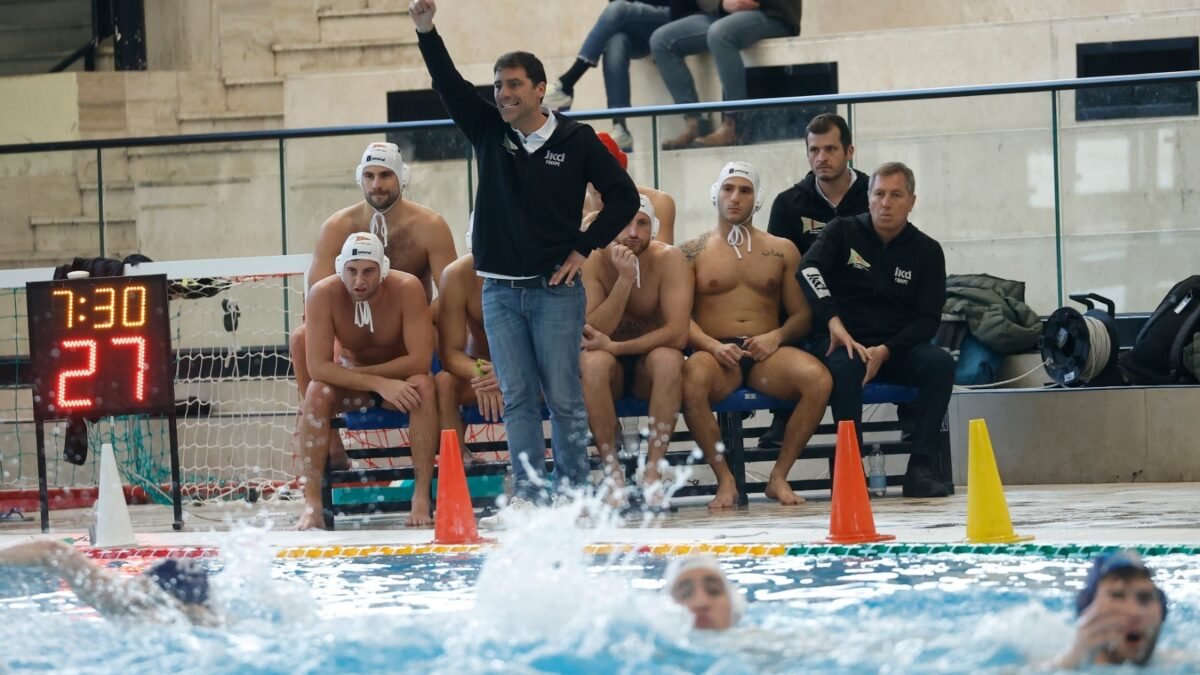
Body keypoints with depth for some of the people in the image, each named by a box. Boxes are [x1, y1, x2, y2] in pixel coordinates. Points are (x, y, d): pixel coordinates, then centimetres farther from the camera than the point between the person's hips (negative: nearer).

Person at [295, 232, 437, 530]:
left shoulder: (407, 289, -24)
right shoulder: (323, 295, -22)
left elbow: (420, 361, -27)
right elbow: (318, 367, -27)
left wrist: (359, 373, -26)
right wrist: (379, 384, -36)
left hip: (401, 376, -1)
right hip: (351, 379, 1)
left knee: (423, 386, -33)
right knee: (316, 392, -29)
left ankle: (422, 497, -30)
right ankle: (311, 502, -28)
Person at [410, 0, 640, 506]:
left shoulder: (575, 141, 0)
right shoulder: (489, 132, 7)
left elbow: (624, 196, 5)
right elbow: (449, 85, -4)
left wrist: (583, 249, -1)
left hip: (556, 290, -3)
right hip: (500, 290, 3)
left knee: (564, 398, -2)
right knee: (517, 398, -1)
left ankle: (573, 495, 4)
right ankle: (528, 494, -2)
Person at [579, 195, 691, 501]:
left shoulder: (669, 260, -13)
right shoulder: (592, 263, -12)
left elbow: (677, 334, -21)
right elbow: (593, 333, -22)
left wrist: (614, 346, -26)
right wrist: (624, 280, -31)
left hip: (649, 366, 0)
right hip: (610, 364, 0)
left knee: (667, 358, -34)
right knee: (591, 362, -34)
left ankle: (653, 471, -29)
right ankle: (612, 473, -29)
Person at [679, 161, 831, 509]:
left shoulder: (782, 251, 18)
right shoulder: (693, 253, 12)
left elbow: (803, 314, 14)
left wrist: (776, 337, -7)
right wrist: (713, 346, -16)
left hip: (766, 353, 2)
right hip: (715, 352, -2)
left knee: (818, 378, -31)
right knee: (692, 380, -39)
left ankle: (779, 476, -18)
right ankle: (725, 479, -25)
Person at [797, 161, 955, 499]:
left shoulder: (927, 251, 7)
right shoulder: (842, 232, 4)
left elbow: (929, 318, 1)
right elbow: (808, 270, -14)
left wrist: (886, 351, -15)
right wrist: (833, 321, -30)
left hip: (897, 348, 2)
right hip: (844, 343, -2)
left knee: (940, 363, -28)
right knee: (845, 367, -37)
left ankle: (920, 468, -30)